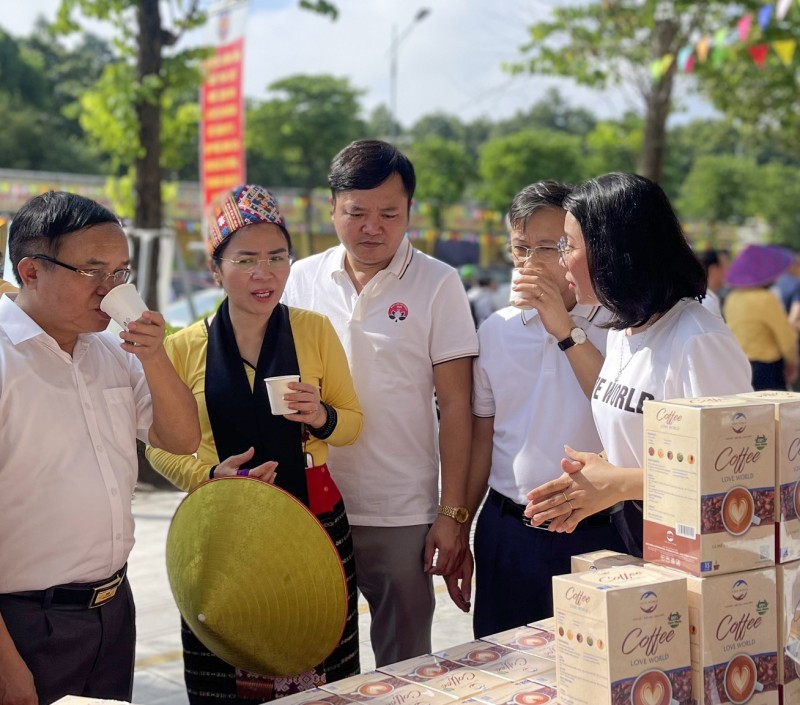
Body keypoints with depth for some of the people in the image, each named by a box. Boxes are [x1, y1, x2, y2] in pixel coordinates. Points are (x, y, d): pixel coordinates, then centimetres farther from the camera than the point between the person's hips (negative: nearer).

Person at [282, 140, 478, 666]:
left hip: (402, 517, -3)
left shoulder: (437, 284, -4)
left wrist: (453, 513, -7)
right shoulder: (304, 278, 5)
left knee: (404, 670, 8)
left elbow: (455, 405, -4)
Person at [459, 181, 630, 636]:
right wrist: (457, 531, 12)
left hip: (595, 536, -3)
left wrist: (566, 331, -18)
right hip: (507, 534, 4)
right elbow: (481, 437, 13)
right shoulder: (497, 330, 8)